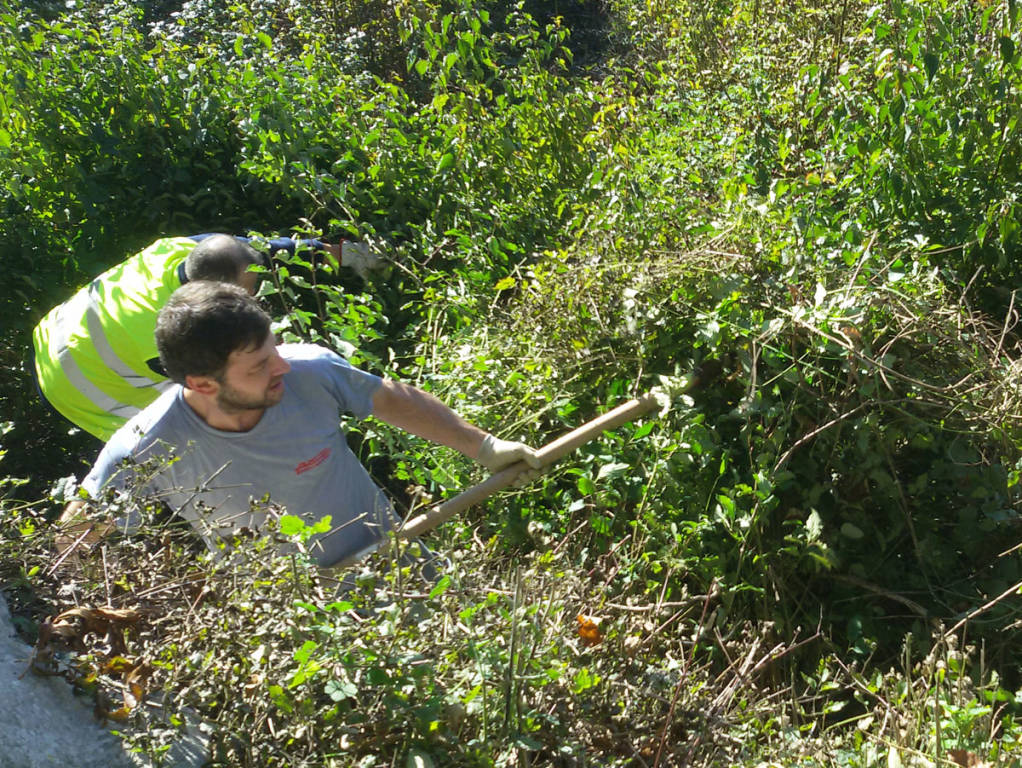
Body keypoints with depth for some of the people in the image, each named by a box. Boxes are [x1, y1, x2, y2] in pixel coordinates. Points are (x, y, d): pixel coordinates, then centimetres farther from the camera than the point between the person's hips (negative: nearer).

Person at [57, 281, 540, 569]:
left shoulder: (310, 372, -18)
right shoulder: (148, 450, -22)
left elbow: (395, 400, 0)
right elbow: (73, 537, -7)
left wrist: (484, 447, 5)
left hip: (382, 550, 3)